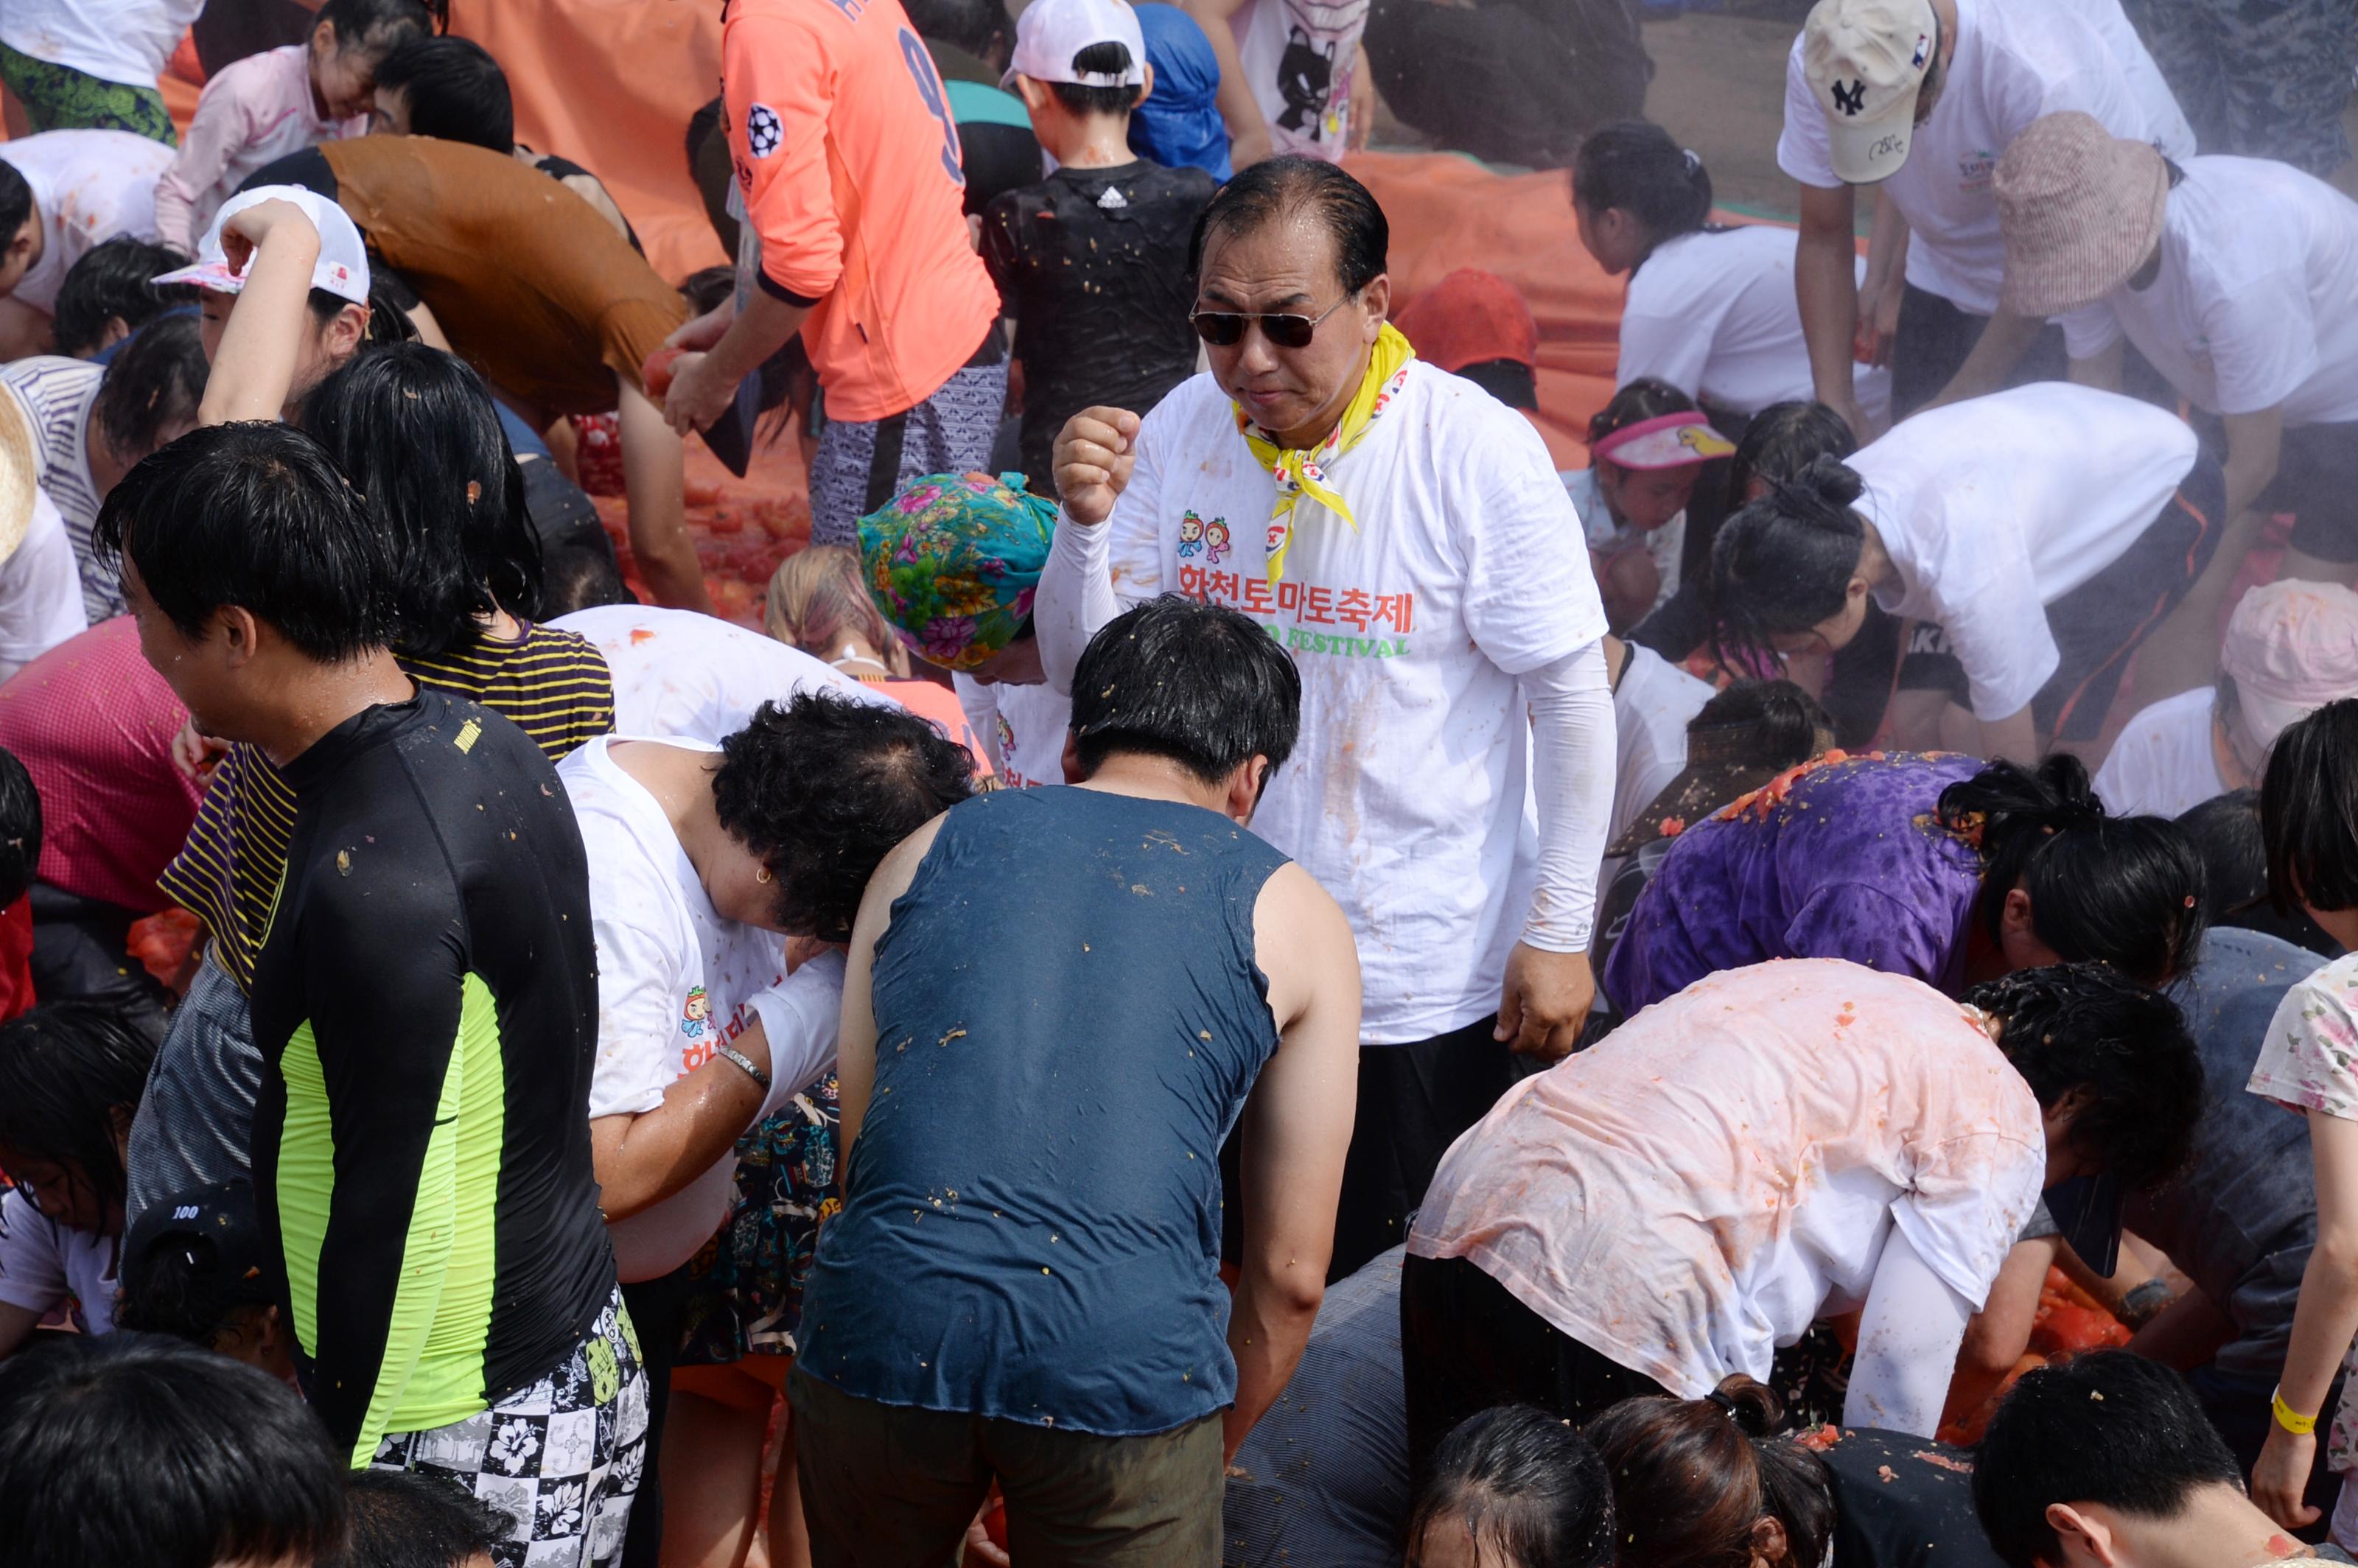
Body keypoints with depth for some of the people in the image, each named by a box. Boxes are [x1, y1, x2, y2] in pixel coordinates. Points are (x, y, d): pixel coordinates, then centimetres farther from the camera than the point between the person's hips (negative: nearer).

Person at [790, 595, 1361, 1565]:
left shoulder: (924, 852, 20)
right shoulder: (1291, 917, 14)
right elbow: (1291, 1273, 14)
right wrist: (1214, 1450, 29)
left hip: (878, 1336, 3)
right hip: (1126, 1360, -2)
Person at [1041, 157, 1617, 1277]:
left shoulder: (1479, 454, -16)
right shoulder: (1180, 429, -3)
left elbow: (1572, 698, -11)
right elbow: (1081, 675, 0)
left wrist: (1559, 933, -10)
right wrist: (1085, 523, -19)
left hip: (1422, 982, -4)